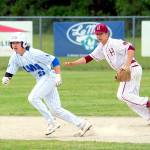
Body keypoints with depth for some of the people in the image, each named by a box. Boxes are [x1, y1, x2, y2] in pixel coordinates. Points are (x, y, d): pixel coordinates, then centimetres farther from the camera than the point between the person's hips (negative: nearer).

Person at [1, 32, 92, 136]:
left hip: (49, 76, -8)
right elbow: (10, 72, 3)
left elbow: (54, 60, -19)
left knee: (33, 98, -23)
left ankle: (52, 123, -14)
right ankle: (82, 124, 9)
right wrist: (6, 78, -19)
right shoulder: (15, 57, -1)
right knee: (55, 110, 3)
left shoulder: (34, 53, -22)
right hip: (40, 81, 8)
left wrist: (58, 76, -26)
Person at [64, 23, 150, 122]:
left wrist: (127, 65, -36)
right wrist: (72, 64, 6)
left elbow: (131, 48, -26)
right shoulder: (101, 47, 14)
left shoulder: (115, 43, -14)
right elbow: (89, 58, 15)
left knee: (122, 95, -16)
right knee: (132, 99, 9)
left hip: (132, 69, -10)